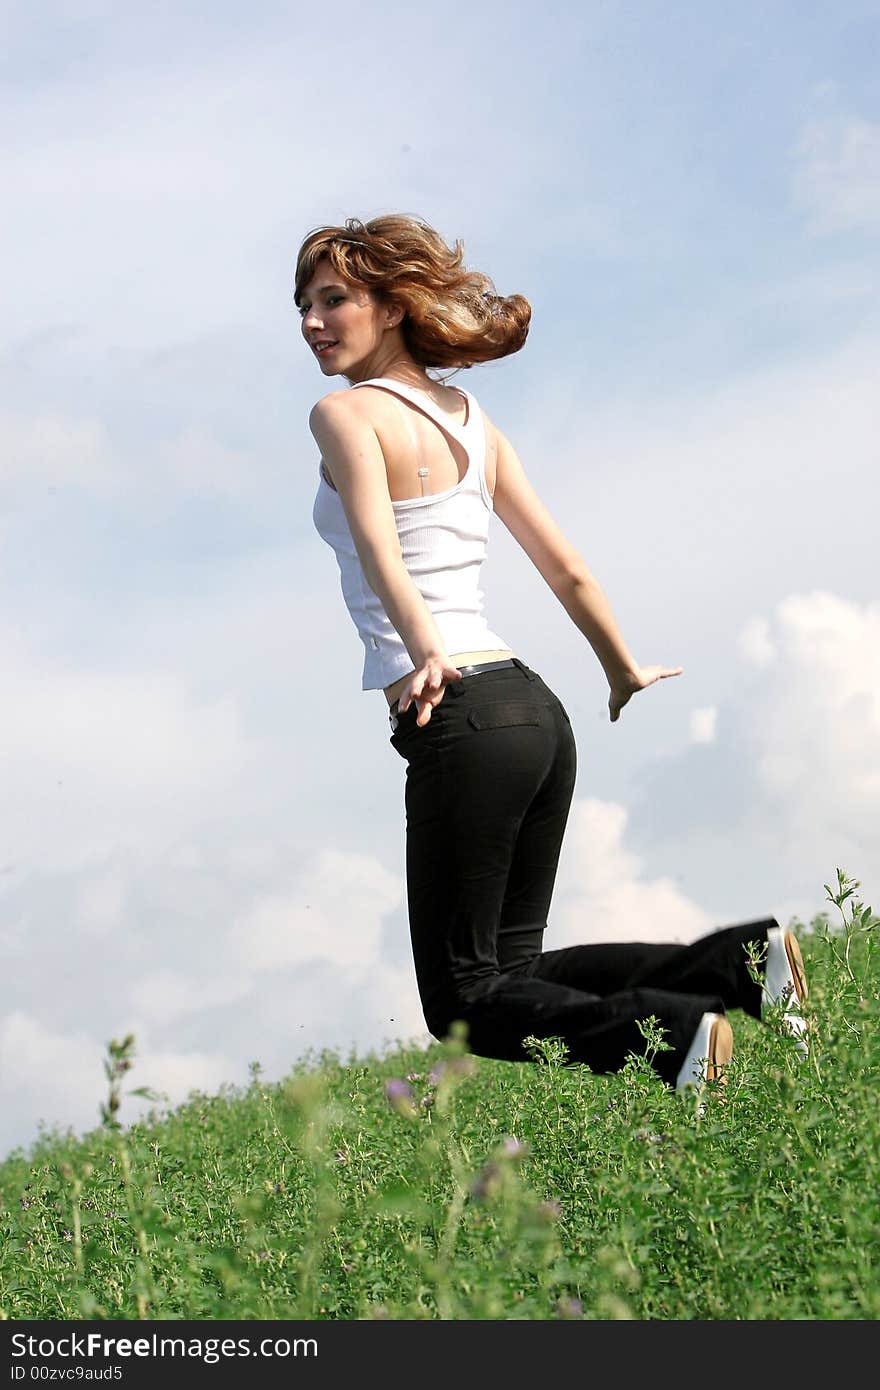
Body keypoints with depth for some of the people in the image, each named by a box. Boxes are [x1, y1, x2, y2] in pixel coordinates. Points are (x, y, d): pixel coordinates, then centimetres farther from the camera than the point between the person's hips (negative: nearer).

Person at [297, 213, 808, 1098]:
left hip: (461, 725, -8)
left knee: (464, 998, 1)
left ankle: (673, 1033, -21)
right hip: (536, 710, 8)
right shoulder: (472, 420, 17)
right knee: (514, 967, 18)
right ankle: (743, 961, 2)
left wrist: (426, 656, -38)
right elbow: (567, 571, 22)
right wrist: (625, 672, 35)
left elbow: (377, 547, -23)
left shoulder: (347, 414, -4)